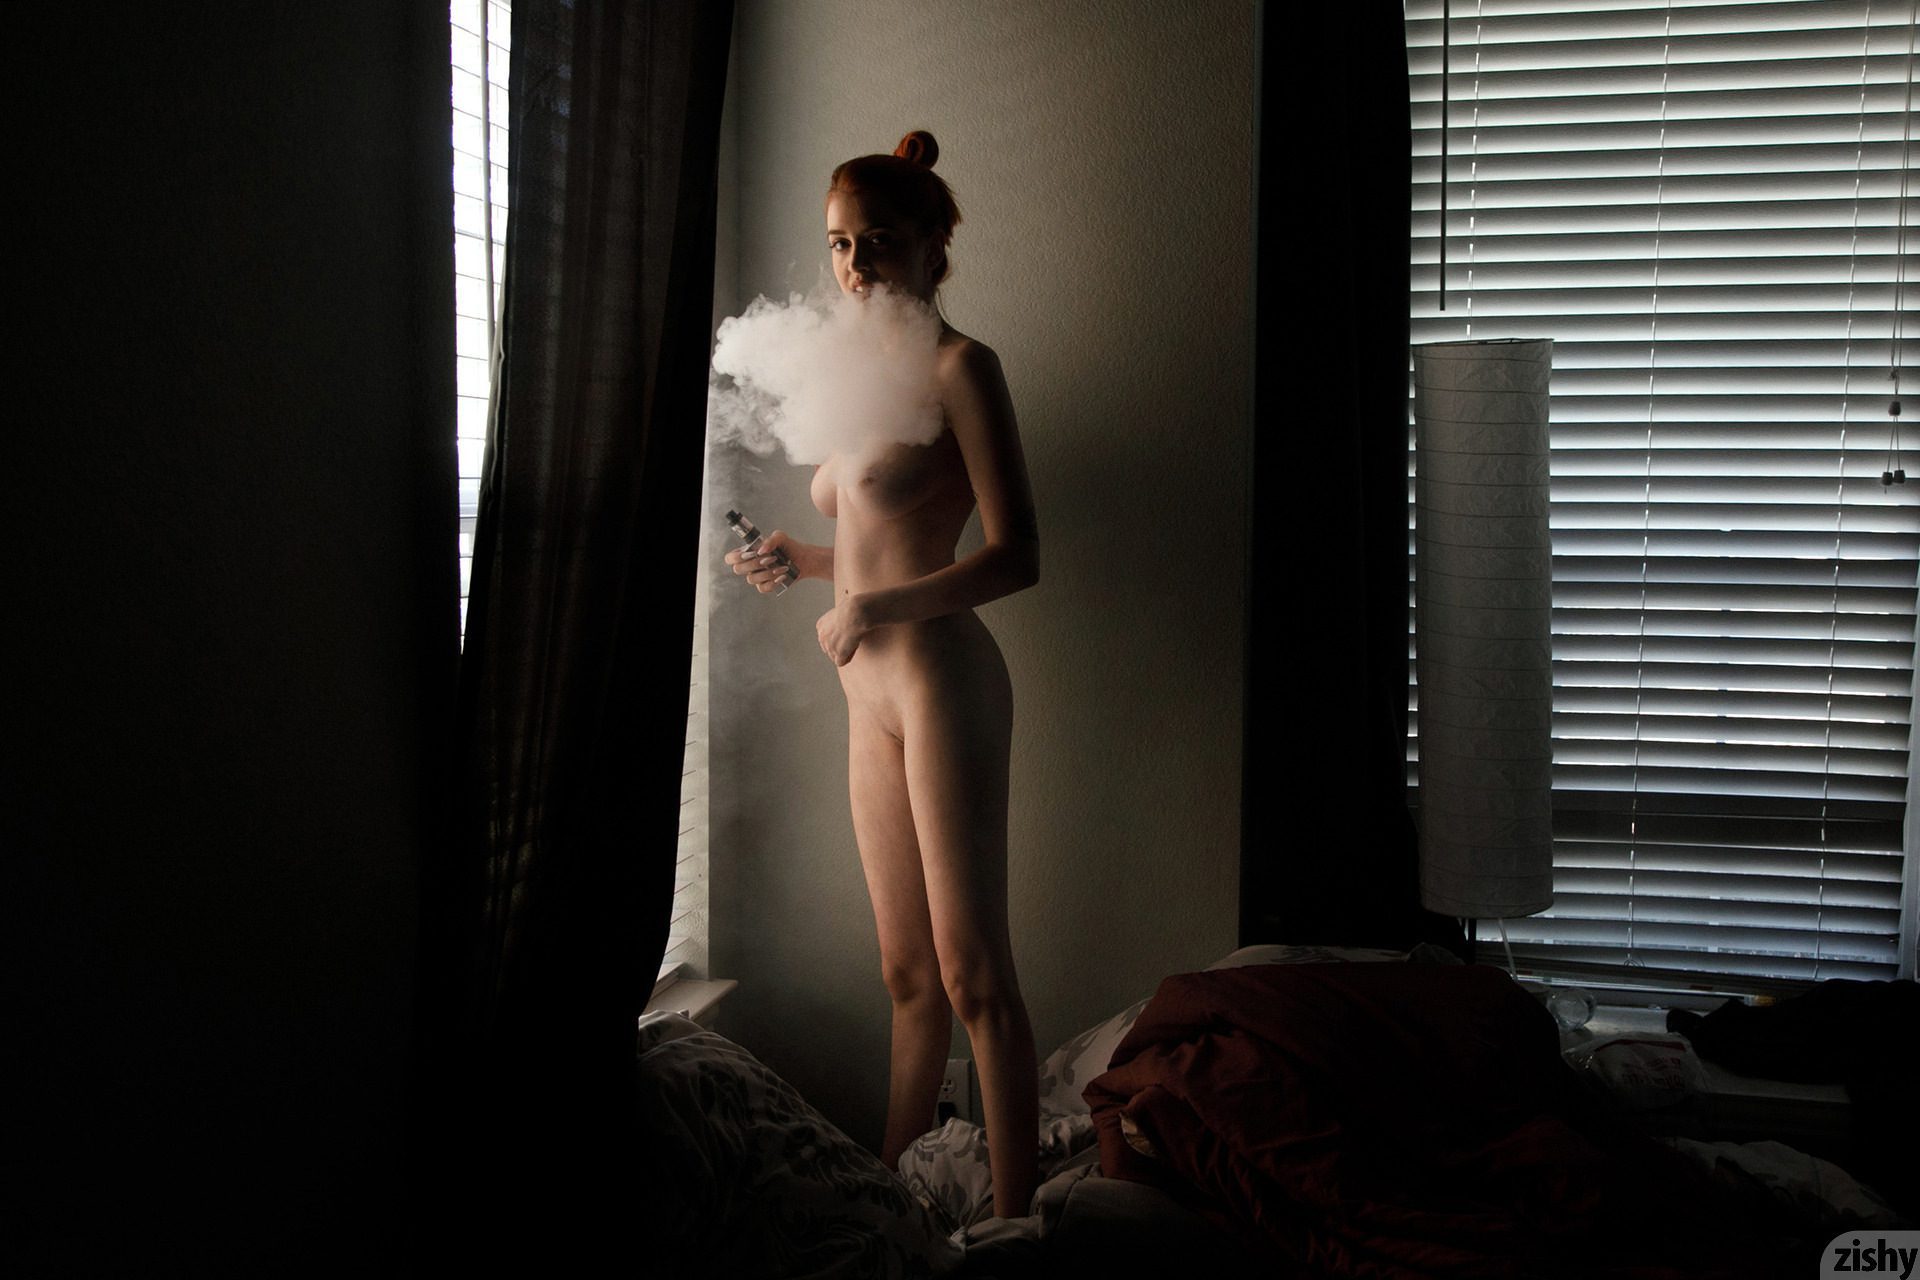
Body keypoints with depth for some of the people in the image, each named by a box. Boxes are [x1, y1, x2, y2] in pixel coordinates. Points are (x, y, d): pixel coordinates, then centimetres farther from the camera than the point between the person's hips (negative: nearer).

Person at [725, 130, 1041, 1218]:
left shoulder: (960, 365, -8)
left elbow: (1016, 555, -15)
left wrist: (886, 604, -27)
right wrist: (802, 561, 9)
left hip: (942, 679, -8)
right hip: (873, 691, 9)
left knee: (973, 972, -6)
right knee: (910, 973, 14)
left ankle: (1013, 1221, 1)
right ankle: (894, 1194, 24)